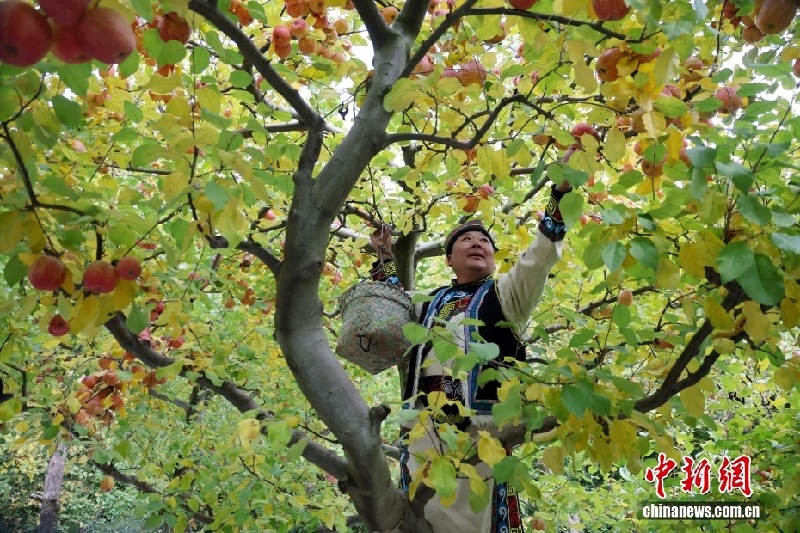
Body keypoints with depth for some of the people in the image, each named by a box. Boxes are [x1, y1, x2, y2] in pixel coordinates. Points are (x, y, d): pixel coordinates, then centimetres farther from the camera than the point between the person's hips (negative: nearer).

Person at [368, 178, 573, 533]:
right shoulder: (432, 303, 25)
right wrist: (385, 259, 33)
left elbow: (540, 256, -2)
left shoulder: (504, 292, 13)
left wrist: (560, 191, -11)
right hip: (421, 427, 4)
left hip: (479, 426, -4)